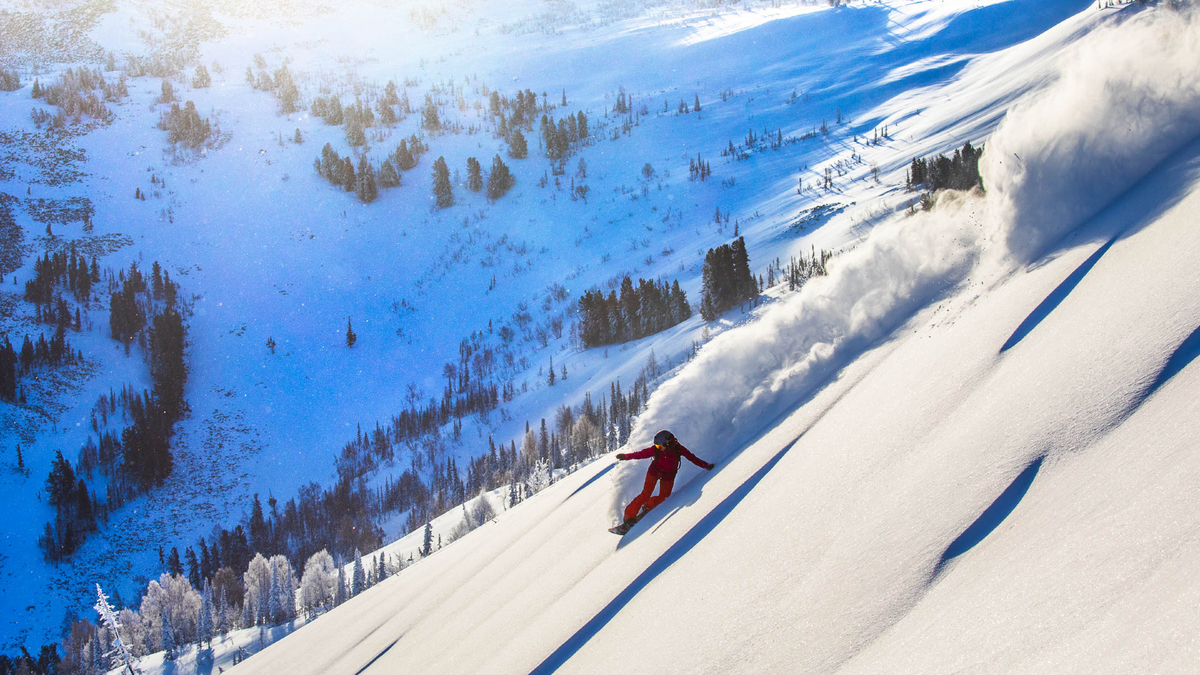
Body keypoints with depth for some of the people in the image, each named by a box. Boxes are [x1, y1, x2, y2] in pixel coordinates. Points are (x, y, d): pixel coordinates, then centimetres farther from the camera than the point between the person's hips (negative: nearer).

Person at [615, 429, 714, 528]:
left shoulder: (678, 449, -24)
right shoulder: (656, 449, -25)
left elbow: (692, 458, -16)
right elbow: (641, 454, -14)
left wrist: (706, 466, -18)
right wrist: (626, 456, -17)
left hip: (668, 476, 2)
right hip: (654, 471, -2)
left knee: (663, 497, -3)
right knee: (646, 493, -12)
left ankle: (648, 506, 26)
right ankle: (630, 515, -5)